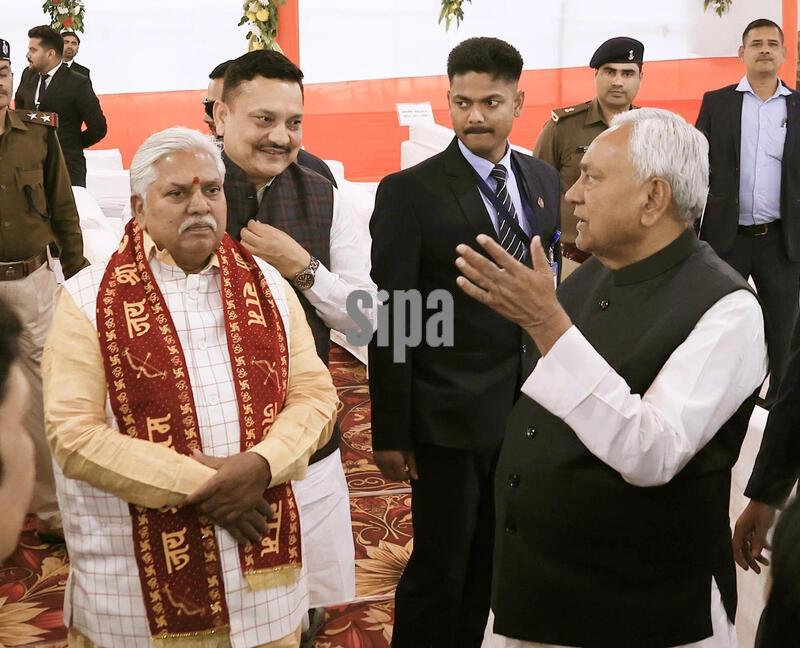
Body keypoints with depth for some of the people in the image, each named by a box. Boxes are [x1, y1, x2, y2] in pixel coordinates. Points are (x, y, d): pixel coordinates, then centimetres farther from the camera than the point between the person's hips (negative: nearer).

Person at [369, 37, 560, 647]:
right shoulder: (410, 192, -10)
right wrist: (389, 433, -11)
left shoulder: (543, 179, 6)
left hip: (530, 407, 5)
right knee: (440, 567, 6)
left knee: (492, 562, 17)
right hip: (450, 413, -5)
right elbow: (391, 321, -10)